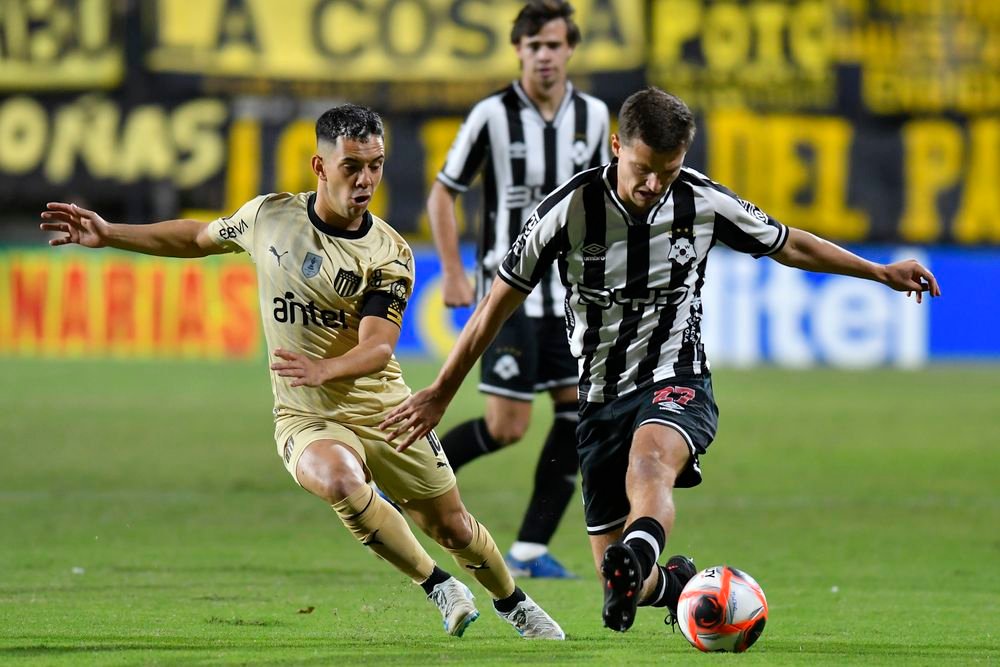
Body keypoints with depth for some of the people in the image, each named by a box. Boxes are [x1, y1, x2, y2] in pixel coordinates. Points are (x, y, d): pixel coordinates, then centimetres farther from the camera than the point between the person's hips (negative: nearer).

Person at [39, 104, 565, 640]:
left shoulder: (389, 254, -11)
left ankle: (511, 601, 43)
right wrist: (109, 235, 13)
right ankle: (436, 585, -10)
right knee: (339, 480, -34)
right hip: (306, 417, 0)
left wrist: (324, 369, -43)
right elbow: (198, 238, 17)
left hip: (384, 410, 0)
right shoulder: (268, 215, -4)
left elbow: (377, 348, -23)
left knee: (453, 529, 8)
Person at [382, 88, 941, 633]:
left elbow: (788, 245, 14)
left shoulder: (704, 203, -6)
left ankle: (641, 552, -69)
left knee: (648, 463, -39)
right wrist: (441, 394, 3)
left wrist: (880, 272, 17)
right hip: (601, 399, 1)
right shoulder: (569, 210, -11)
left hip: (677, 382, -1)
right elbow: (499, 304, 0)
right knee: (622, 598, -2)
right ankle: (675, 584, 33)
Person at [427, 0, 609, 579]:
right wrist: (453, 275, -7)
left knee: (581, 416, -3)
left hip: (568, 293, 5)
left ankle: (531, 549, 4)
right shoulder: (493, 116, -9)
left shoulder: (592, 115, 4)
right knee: (507, 428, -10)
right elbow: (443, 194, -2)